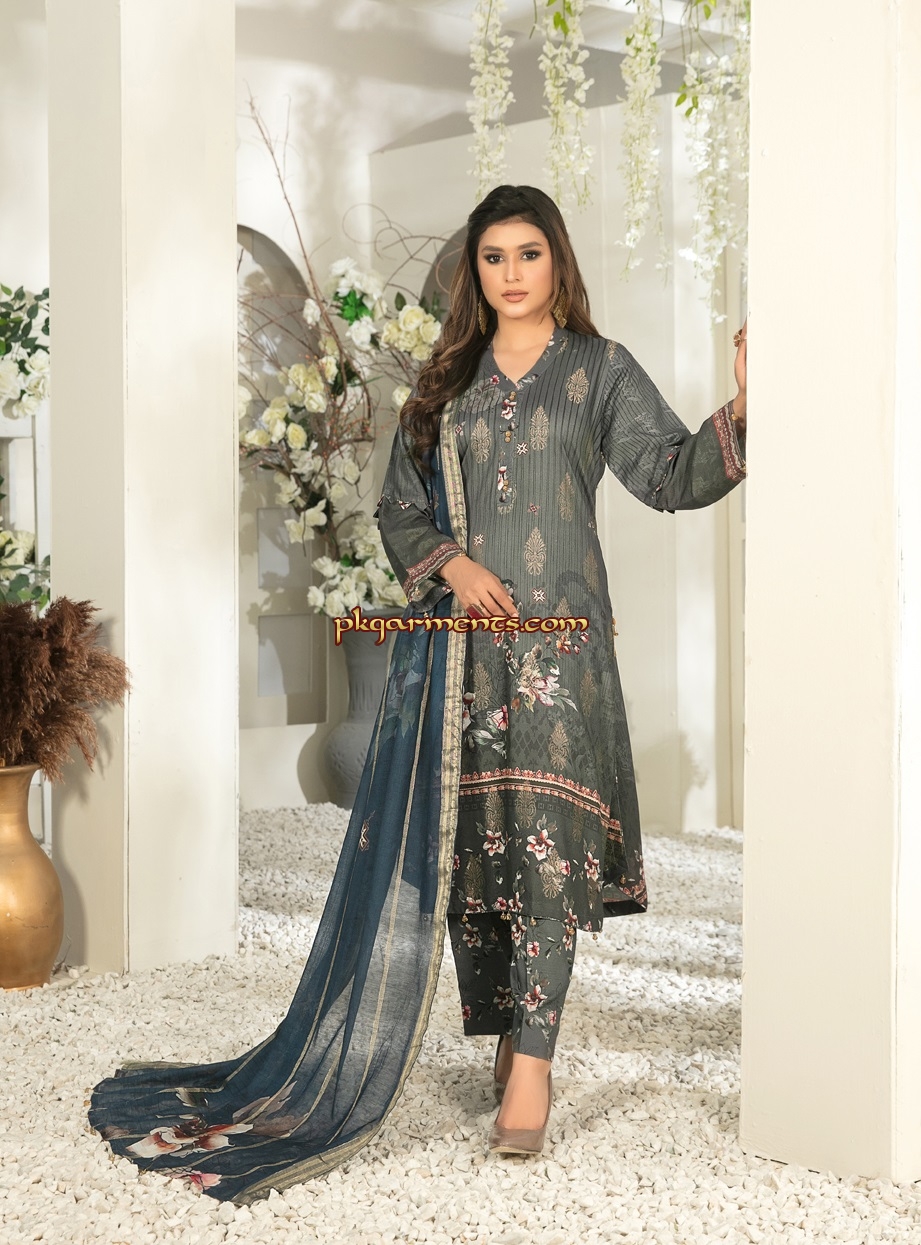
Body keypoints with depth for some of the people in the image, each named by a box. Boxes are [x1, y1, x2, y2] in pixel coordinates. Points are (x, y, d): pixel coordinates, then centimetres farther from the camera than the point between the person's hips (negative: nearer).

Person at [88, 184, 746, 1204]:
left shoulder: (600, 371, 7)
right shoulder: (446, 383, 14)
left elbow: (670, 475, -4)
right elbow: (398, 511, 14)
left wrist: (740, 412, -20)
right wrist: (452, 565, -4)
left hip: (557, 635, -3)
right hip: (456, 637, 3)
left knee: (542, 840, -10)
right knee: (464, 842, 3)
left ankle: (532, 1061, -7)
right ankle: (508, 1033, 16)